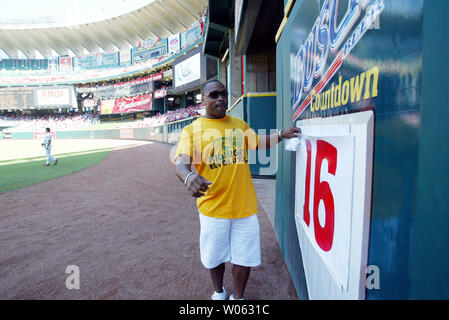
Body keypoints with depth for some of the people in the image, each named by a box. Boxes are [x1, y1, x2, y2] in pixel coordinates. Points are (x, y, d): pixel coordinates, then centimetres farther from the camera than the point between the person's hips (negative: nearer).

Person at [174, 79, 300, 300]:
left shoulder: (240, 124, 9)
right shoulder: (192, 130, -6)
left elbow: (258, 142, 23)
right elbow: (181, 162, -19)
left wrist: (281, 135, 8)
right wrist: (188, 176, -42)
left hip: (244, 206, 3)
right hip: (213, 207, -2)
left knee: (245, 256, 12)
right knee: (214, 256, 17)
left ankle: (237, 297, 39)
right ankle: (218, 292, 47)